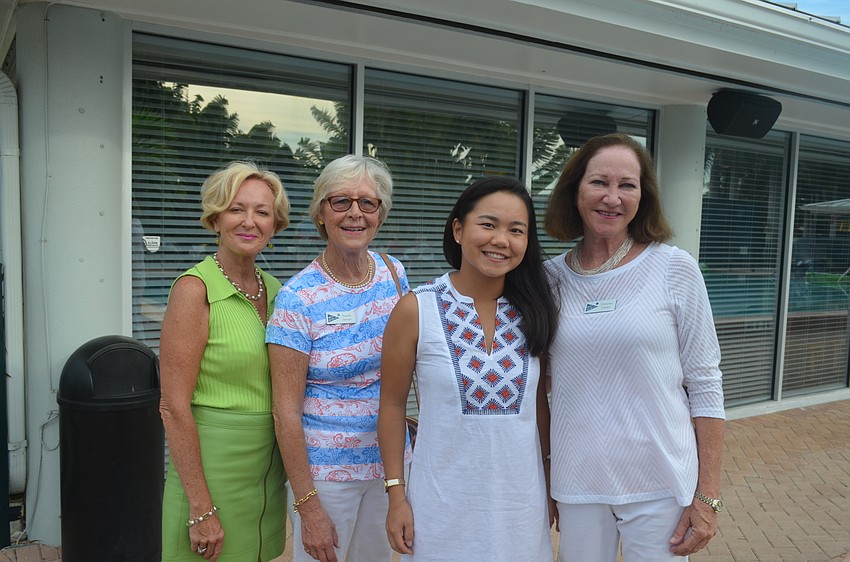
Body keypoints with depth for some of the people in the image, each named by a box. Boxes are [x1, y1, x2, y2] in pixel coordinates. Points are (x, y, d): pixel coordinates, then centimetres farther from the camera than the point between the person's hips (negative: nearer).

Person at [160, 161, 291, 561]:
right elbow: (174, 407, -17)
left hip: (269, 467, 6)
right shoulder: (195, 288, -14)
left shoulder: (274, 289, 5)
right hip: (213, 466, -6)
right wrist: (201, 509, -17)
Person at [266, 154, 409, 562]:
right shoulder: (297, 298, -18)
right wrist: (308, 506, -15)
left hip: (388, 458, 5)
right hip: (324, 468, -4)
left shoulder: (393, 273, -3)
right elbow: (287, 411, -15)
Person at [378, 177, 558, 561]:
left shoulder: (533, 312, -1)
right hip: (443, 506, -2)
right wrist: (396, 495, -6)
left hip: (521, 502, 3)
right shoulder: (416, 309, -11)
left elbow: (539, 401, 6)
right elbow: (392, 404, -5)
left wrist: (551, 486, 9)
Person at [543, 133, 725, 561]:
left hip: (661, 485, -2)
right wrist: (540, 487, 8)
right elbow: (542, 383, 8)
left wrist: (708, 496, -7)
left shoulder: (675, 268, -8)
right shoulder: (552, 276, 0)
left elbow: (705, 385, -5)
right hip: (576, 483, 2)